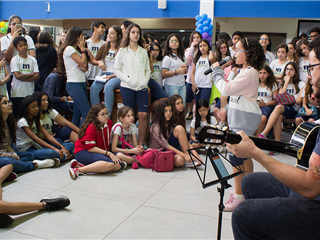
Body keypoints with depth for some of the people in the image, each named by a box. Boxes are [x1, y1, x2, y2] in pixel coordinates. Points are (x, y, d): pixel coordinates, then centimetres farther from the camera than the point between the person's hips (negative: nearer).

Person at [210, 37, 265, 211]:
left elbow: (226, 89, -23)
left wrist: (217, 71, -11)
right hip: (242, 116, 11)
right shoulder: (248, 71, 16)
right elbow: (231, 90, 15)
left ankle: (239, 196, -3)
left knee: (235, 155, -10)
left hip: (245, 118, -11)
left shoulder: (249, 73, -17)